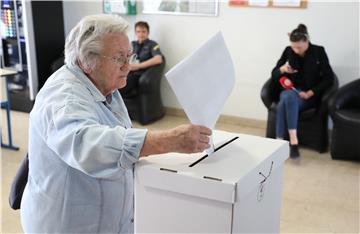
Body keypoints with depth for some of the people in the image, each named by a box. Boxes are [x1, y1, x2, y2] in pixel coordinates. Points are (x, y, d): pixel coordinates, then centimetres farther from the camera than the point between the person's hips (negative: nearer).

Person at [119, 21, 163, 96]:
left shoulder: (152, 44, 9)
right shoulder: (132, 44, 23)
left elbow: (158, 59, -10)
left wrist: (138, 65, -14)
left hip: (139, 74, -4)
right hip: (127, 72, 4)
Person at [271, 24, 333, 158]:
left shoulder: (319, 52, -3)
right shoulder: (288, 51, 4)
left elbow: (328, 79, -5)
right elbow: (273, 75, 8)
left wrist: (309, 93, -16)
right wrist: (282, 69, -15)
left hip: (309, 95, -2)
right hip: (289, 91, 3)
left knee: (284, 104, -34)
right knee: (289, 97, -35)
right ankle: (293, 141, -38)